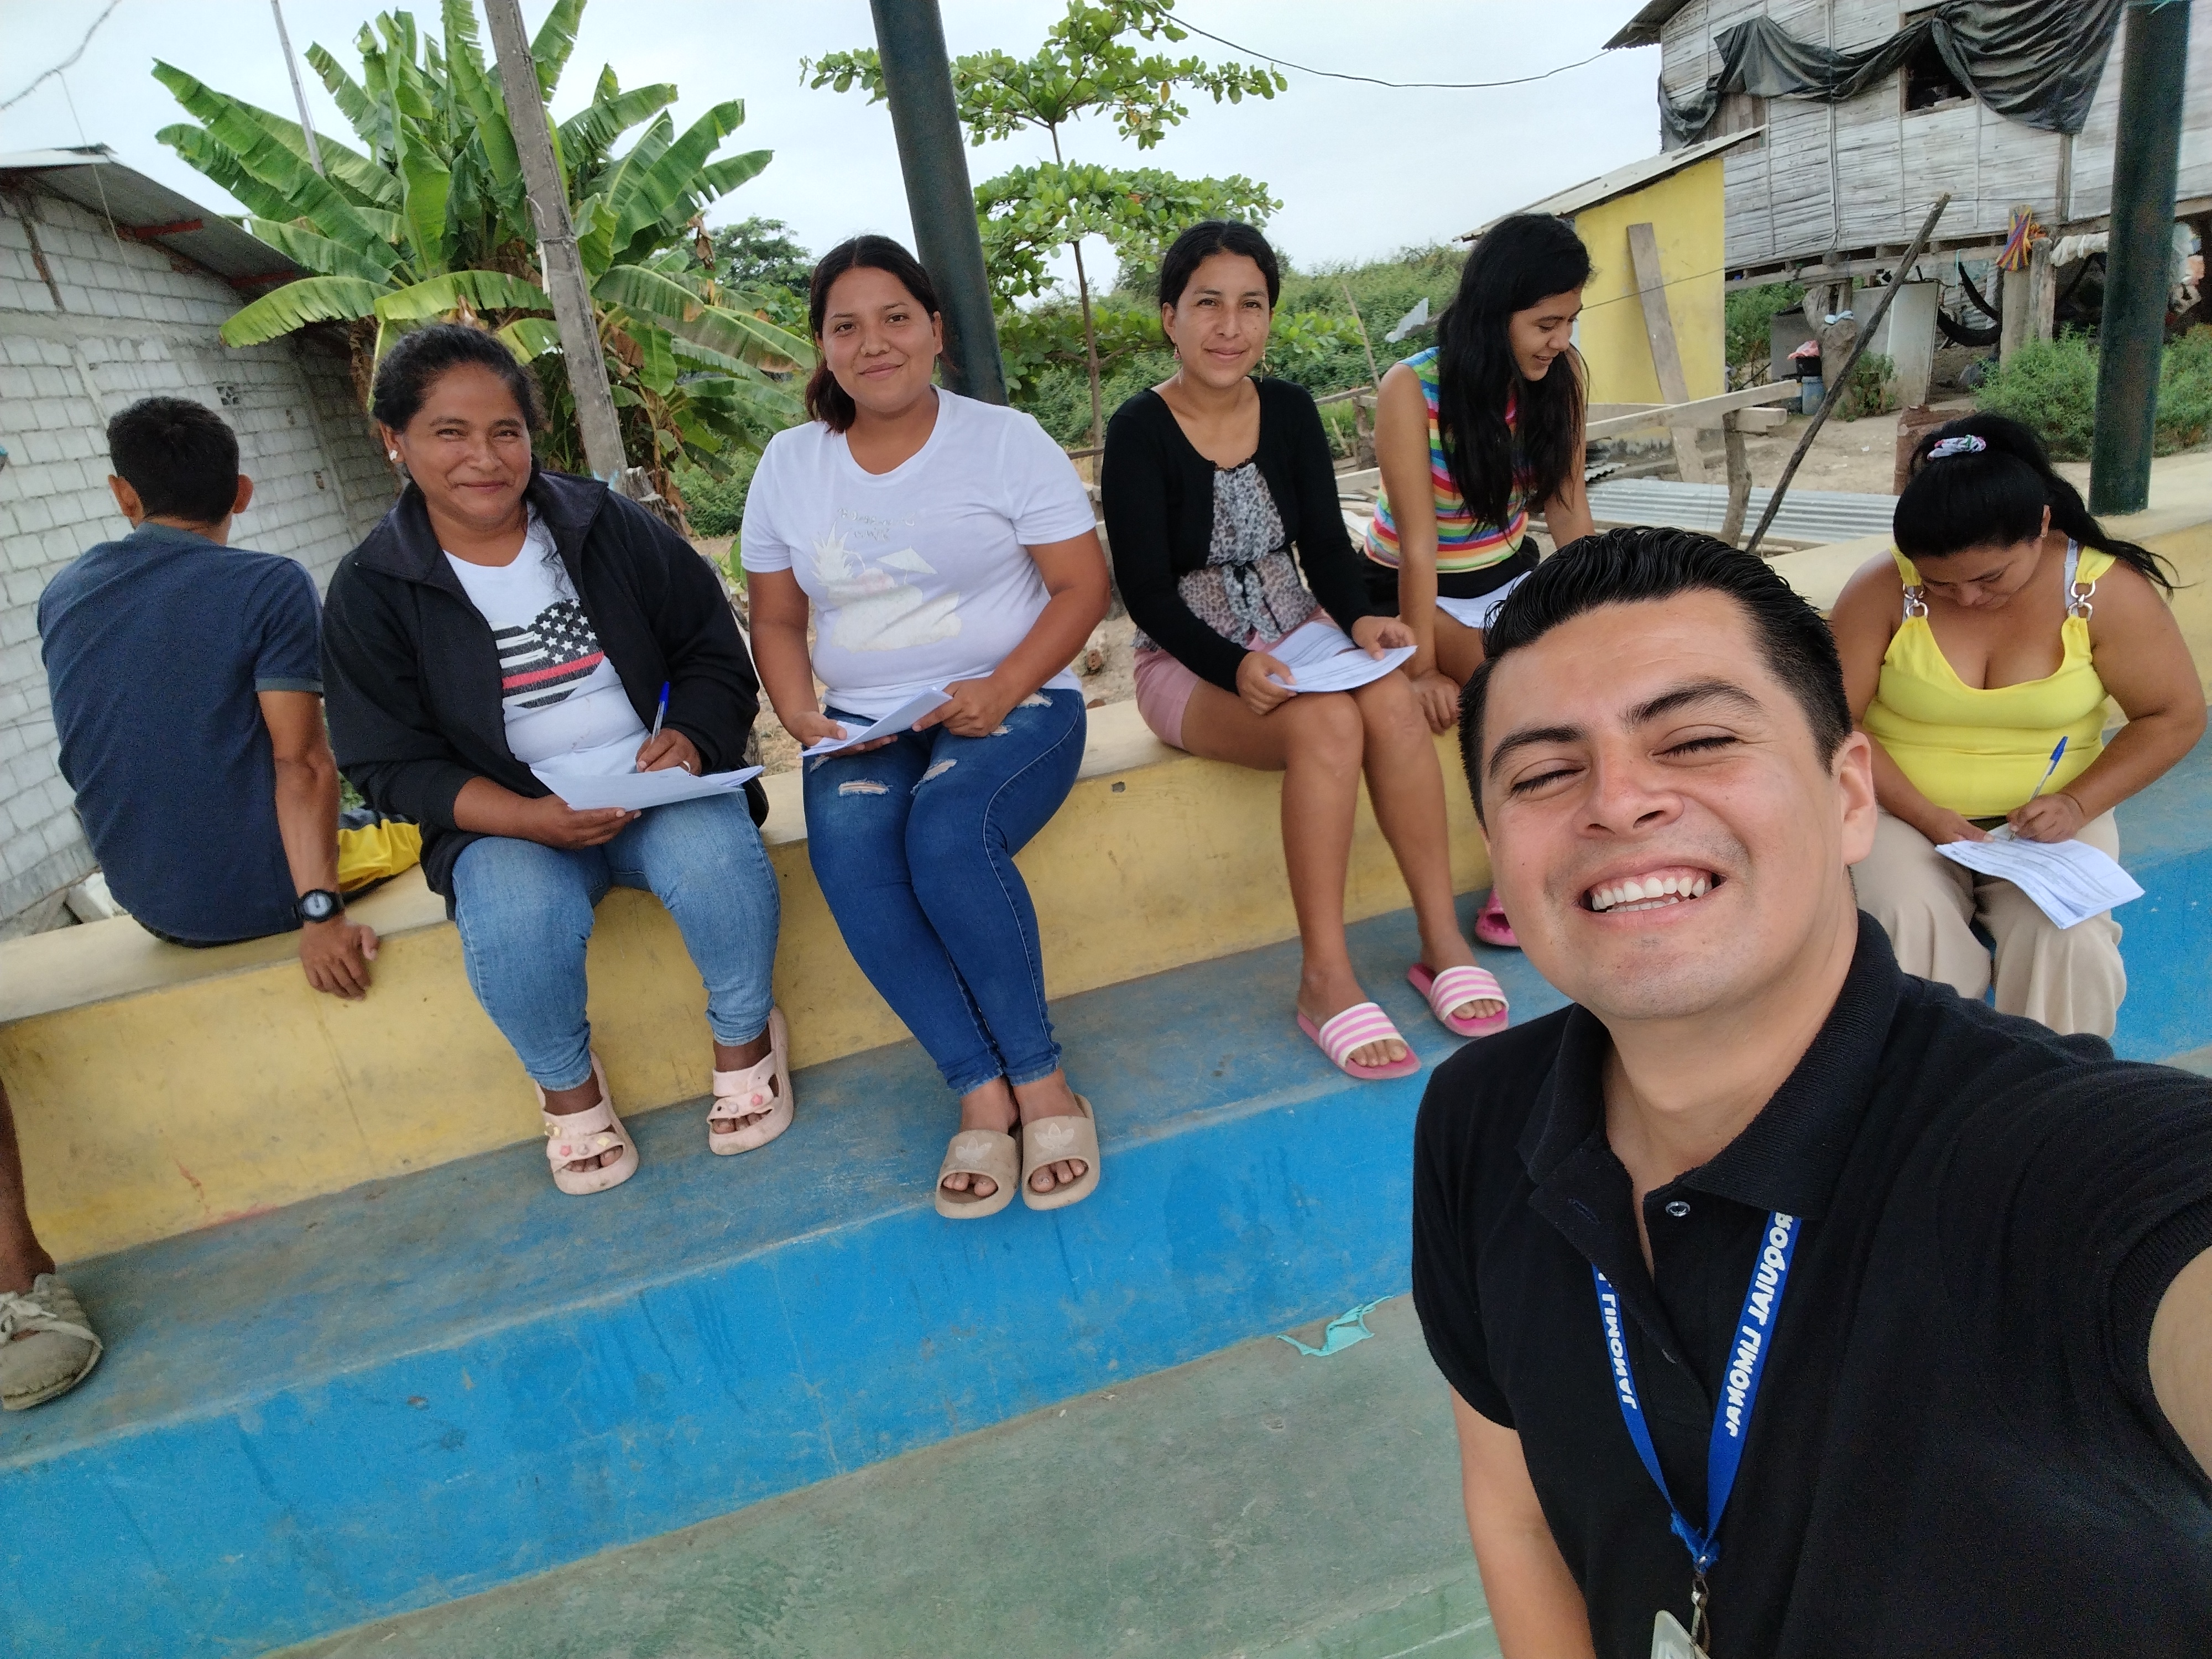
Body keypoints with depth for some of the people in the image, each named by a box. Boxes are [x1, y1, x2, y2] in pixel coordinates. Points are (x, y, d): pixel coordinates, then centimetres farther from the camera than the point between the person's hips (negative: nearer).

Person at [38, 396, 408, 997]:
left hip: (152, 909, 6)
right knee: (418, 829, 21)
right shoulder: (272, 587, -14)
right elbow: (302, 763, -23)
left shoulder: (60, 599, 5)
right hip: (266, 896, -6)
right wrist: (321, 911, -26)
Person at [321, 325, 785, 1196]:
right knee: (516, 924, -32)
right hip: (505, 817, 0)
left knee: (717, 863, -32)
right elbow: (393, 764, -3)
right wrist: (530, 818, -20)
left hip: (660, 785, 1)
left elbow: (715, 652, 7)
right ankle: (566, 1083, 1)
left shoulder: (610, 526, 3)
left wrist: (689, 739, -16)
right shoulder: (370, 592, 0)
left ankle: (744, 1038, -1)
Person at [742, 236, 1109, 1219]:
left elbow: (1084, 585, -2)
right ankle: (981, 1090, -21)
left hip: (1012, 703, -3)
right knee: (847, 846, -30)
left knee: (947, 835, -34)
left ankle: (1040, 1081, -17)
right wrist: (799, 714, -5)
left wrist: (1002, 689, -18)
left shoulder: (1004, 439, 1)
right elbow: (776, 619, 16)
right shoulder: (790, 464, 12)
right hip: (864, 726, 3)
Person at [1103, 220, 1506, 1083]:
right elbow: (1147, 590, -13)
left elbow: (1326, 545, 4)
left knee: (1391, 700, -28)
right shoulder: (1140, 430, -9)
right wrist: (1234, 666, -28)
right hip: (1190, 661, -4)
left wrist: (1359, 618, -17)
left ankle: (1441, 939, -18)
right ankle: (1324, 979, -23)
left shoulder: (1290, 410, 4)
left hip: (1299, 633, 4)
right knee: (1325, 726, -32)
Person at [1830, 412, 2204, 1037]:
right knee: (1914, 930, -28)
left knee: (2069, 942, -24)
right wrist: (1926, 816, -19)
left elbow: (2177, 716, 0)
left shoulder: (2107, 590, -7)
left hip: (2048, 820, 1)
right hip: (1906, 811, -1)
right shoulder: (1883, 590, -11)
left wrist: (2078, 804, -15)